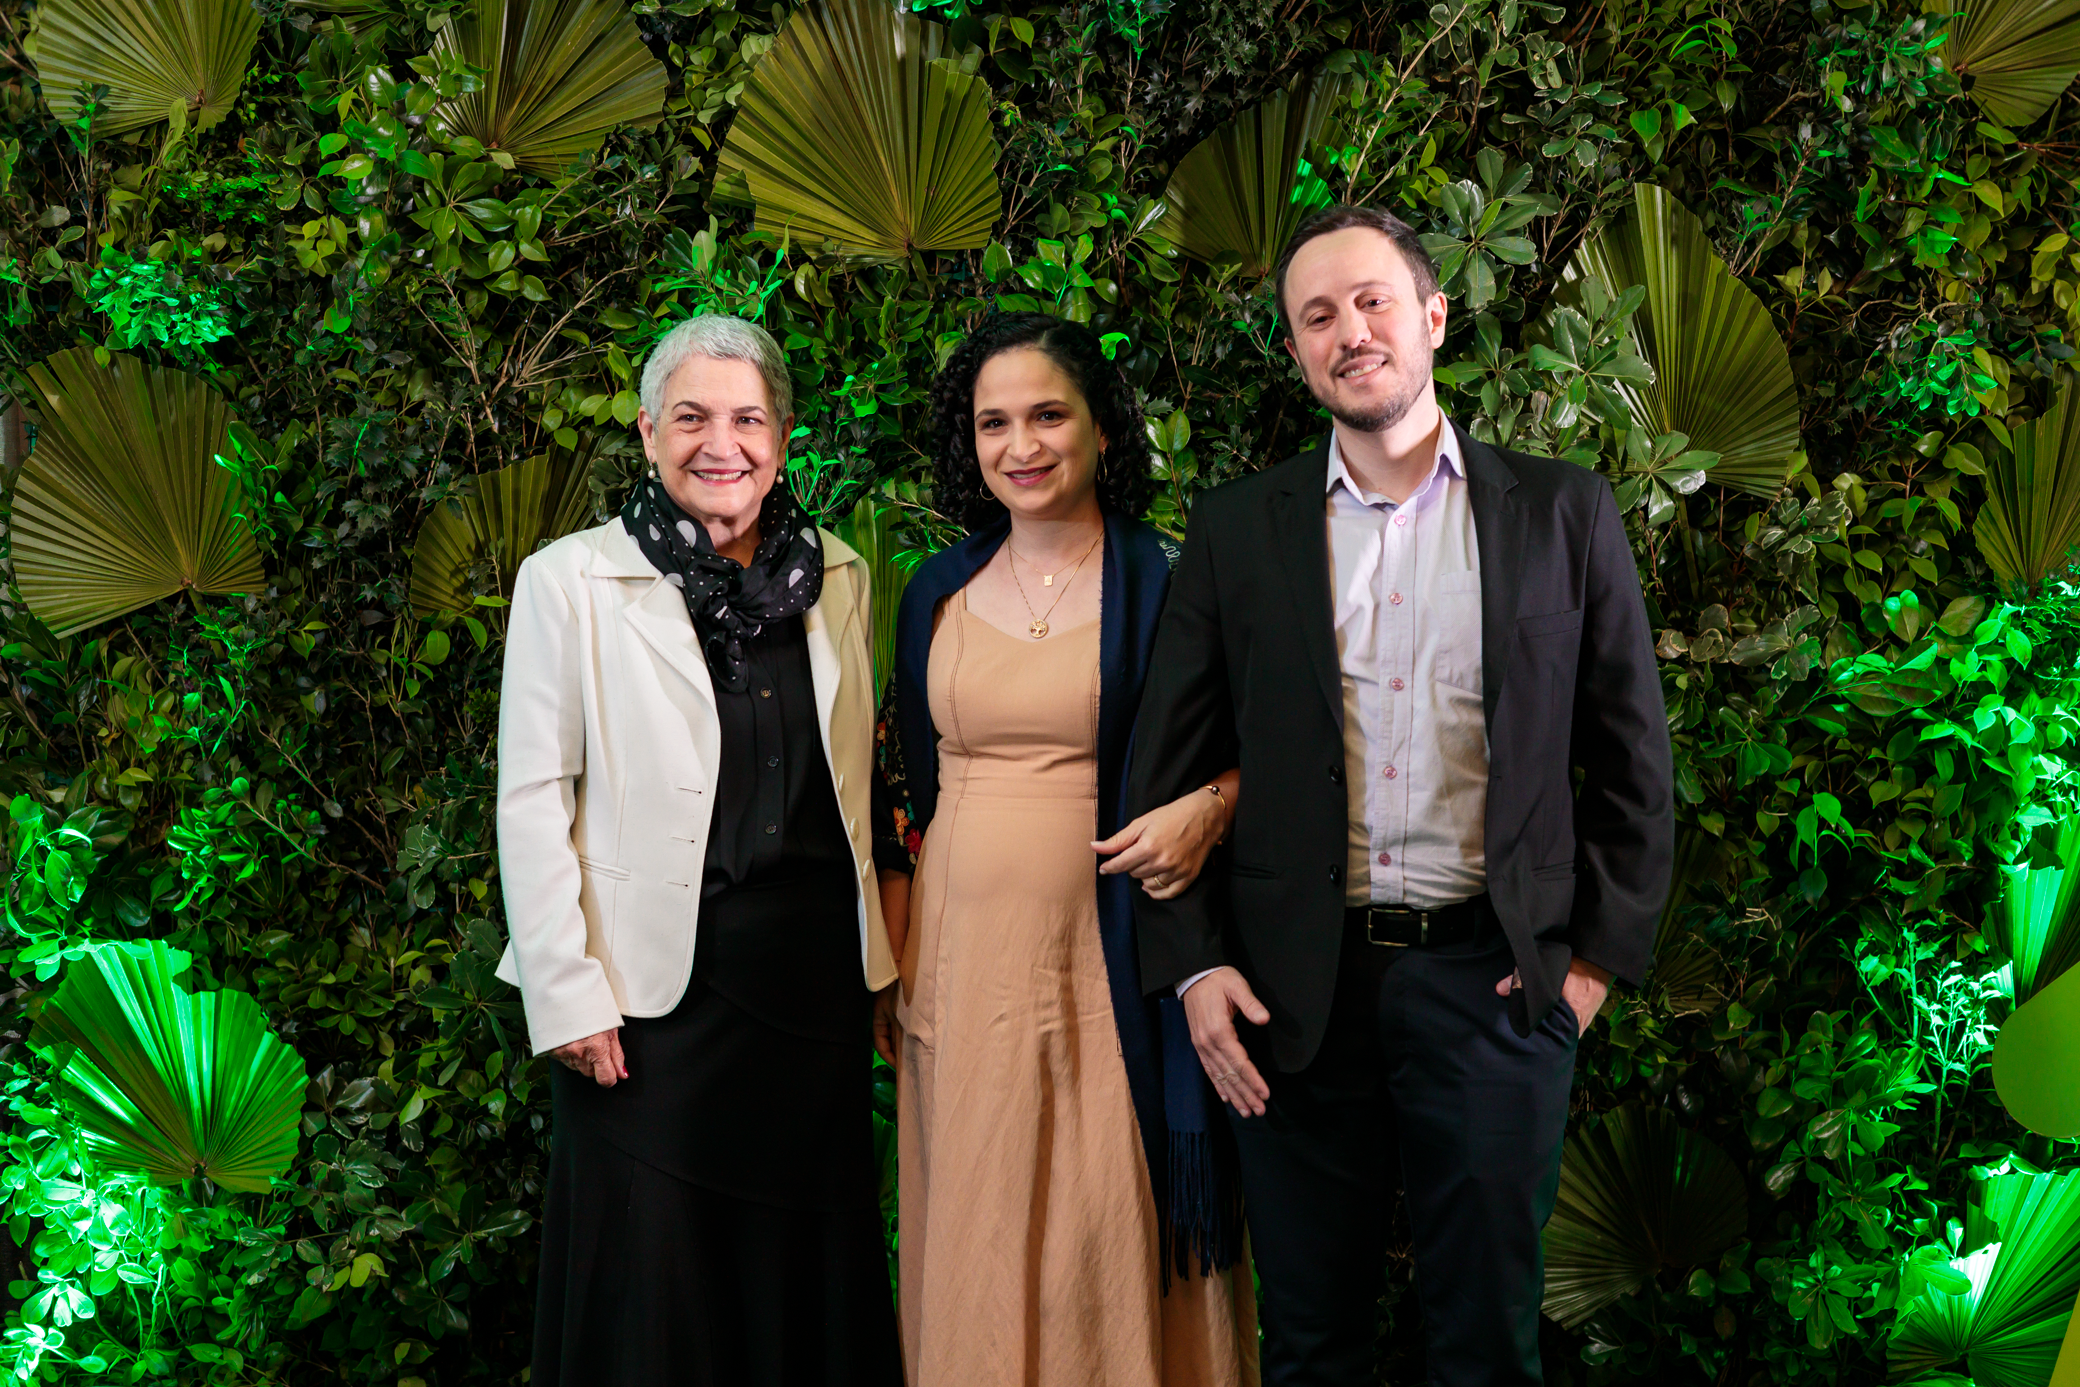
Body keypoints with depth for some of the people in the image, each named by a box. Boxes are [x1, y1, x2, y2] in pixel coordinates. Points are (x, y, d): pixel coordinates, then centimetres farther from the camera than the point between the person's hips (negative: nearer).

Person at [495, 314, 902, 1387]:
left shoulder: (835, 578, 7)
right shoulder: (570, 581, -5)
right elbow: (530, 802, -5)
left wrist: (877, 958, 10)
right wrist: (568, 996, -10)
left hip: (815, 982, 4)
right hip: (656, 991, -4)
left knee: (809, 1265, 14)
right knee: (652, 1289, 7)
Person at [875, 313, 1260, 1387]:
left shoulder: (1171, 585, -3)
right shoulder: (940, 591, 9)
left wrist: (1208, 808, -18)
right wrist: (884, 956, 12)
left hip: (1106, 963, -3)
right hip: (959, 959, 4)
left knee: (1106, 1241, 1)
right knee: (972, 1231, 11)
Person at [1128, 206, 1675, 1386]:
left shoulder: (1562, 512, 3)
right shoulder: (1239, 528, 5)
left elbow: (1635, 758, 6)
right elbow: (1168, 766, 6)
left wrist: (1601, 954, -1)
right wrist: (1191, 965, -2)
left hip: (1493, 979, -1)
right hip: (1297, 990, 1)